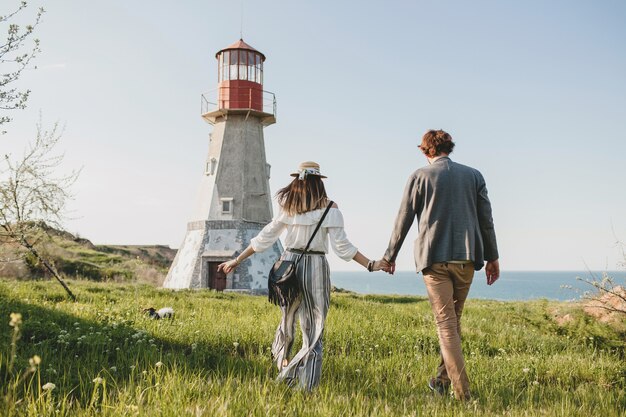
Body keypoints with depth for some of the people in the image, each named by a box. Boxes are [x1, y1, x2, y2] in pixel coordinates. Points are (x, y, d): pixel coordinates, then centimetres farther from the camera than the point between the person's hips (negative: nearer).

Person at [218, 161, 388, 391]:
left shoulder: (288, 208, 4)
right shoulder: (329, 210, -4)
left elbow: (264, 238, 6)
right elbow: (342, 247, -10)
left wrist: (236, 261, 14)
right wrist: (371, 265, -6)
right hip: (316, 268, -3)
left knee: (287, 320, 21)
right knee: (313, 327, 3)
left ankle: (284, 370, 33)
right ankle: (306, 384, 4)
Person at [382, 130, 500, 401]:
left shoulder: (420, 176, 1)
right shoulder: (473, 175, 9)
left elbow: (403, 220, 4)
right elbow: (486, 220, 9)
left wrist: (390, 256, 14)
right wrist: (492, 257, 15)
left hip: (434, 259, -3)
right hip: (466, 258, 3)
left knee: (446, 323, -2)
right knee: (454, 319, 16)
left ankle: (462, 392, -6)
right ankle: (442, 379, 24)